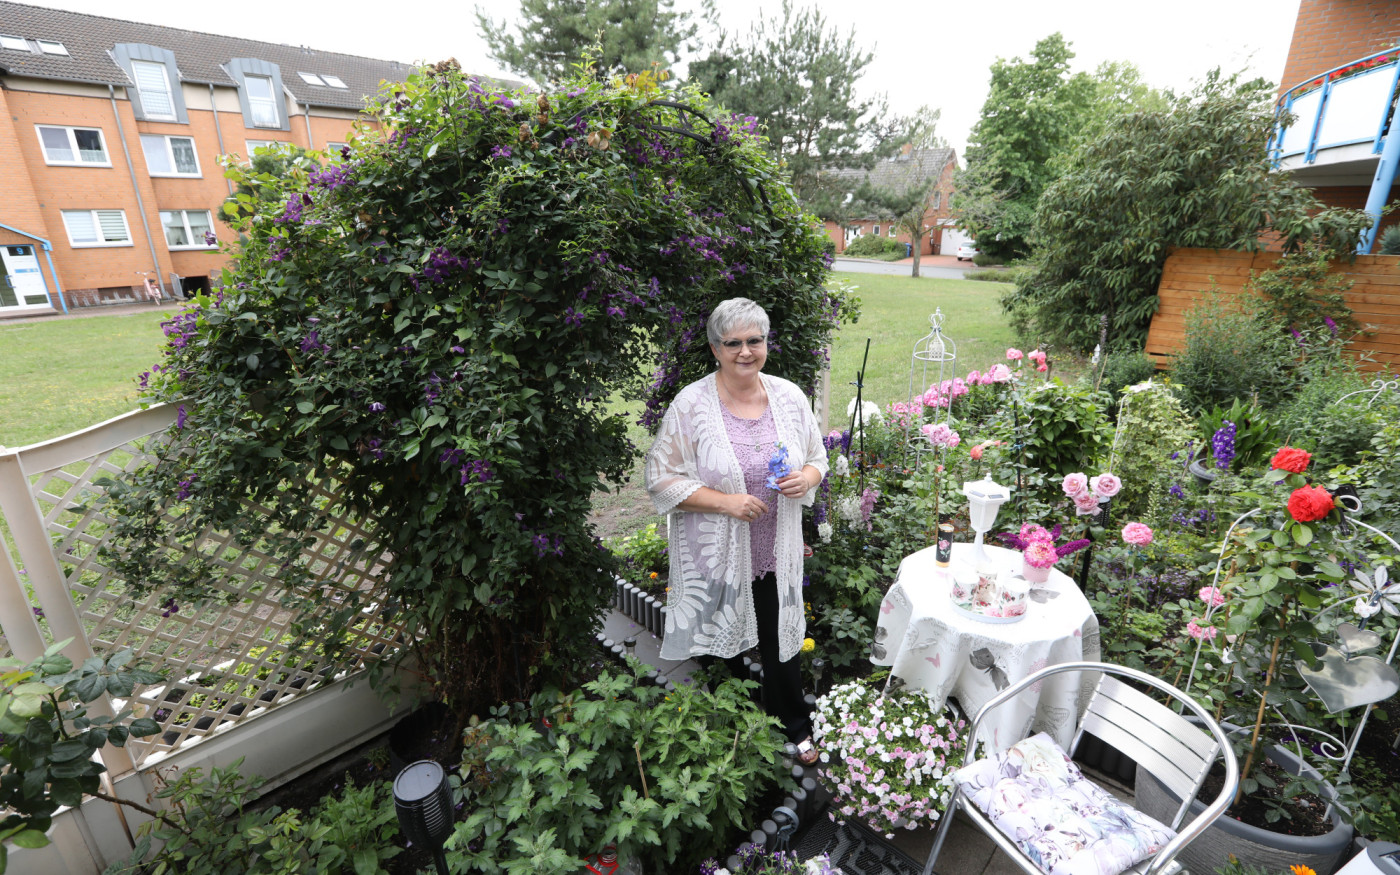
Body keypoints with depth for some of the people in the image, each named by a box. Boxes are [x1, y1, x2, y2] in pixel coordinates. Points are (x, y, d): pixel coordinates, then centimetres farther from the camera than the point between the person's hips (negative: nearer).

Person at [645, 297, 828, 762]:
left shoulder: (789, 397, 0)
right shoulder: (691, 404, -13)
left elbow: (817, 458, 10)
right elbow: (662, 479, -12)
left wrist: (806, 478, -13)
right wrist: (725, 501, -22)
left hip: (777, 555, 3)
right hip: (716, 557, -2)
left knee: (782, 644, 18)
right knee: (721, 647, 15)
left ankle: (794, 730, 46)